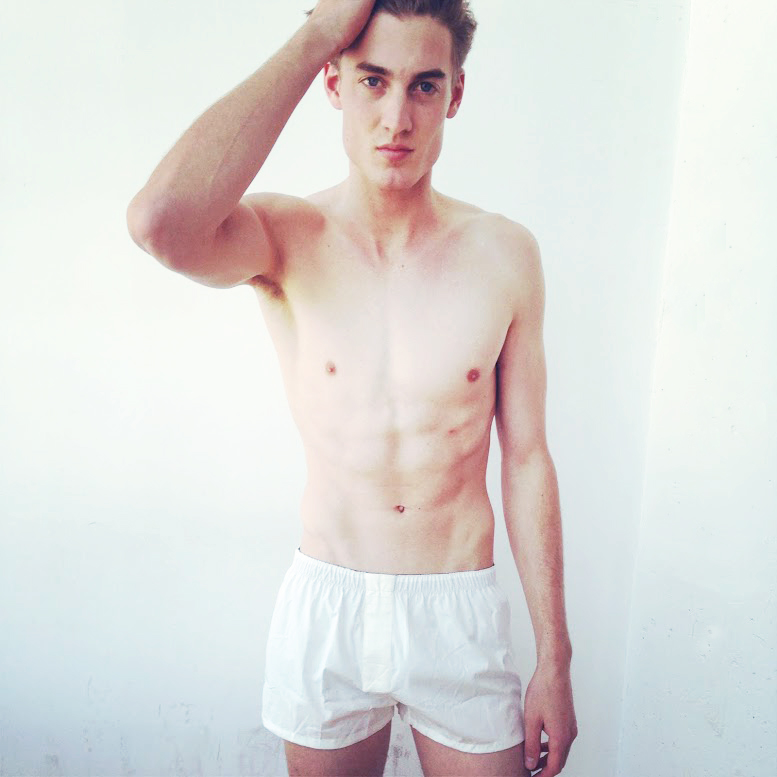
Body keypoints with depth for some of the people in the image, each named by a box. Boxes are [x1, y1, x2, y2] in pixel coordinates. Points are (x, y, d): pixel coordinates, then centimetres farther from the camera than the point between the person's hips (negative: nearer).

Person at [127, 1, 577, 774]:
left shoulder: (504, 253, -7)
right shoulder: (287, 239, -10)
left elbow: (527, 461, -2)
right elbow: (161, 223, -35)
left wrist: (554, 661, 1)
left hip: (461, 611, 1)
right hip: (327, 605, 0)